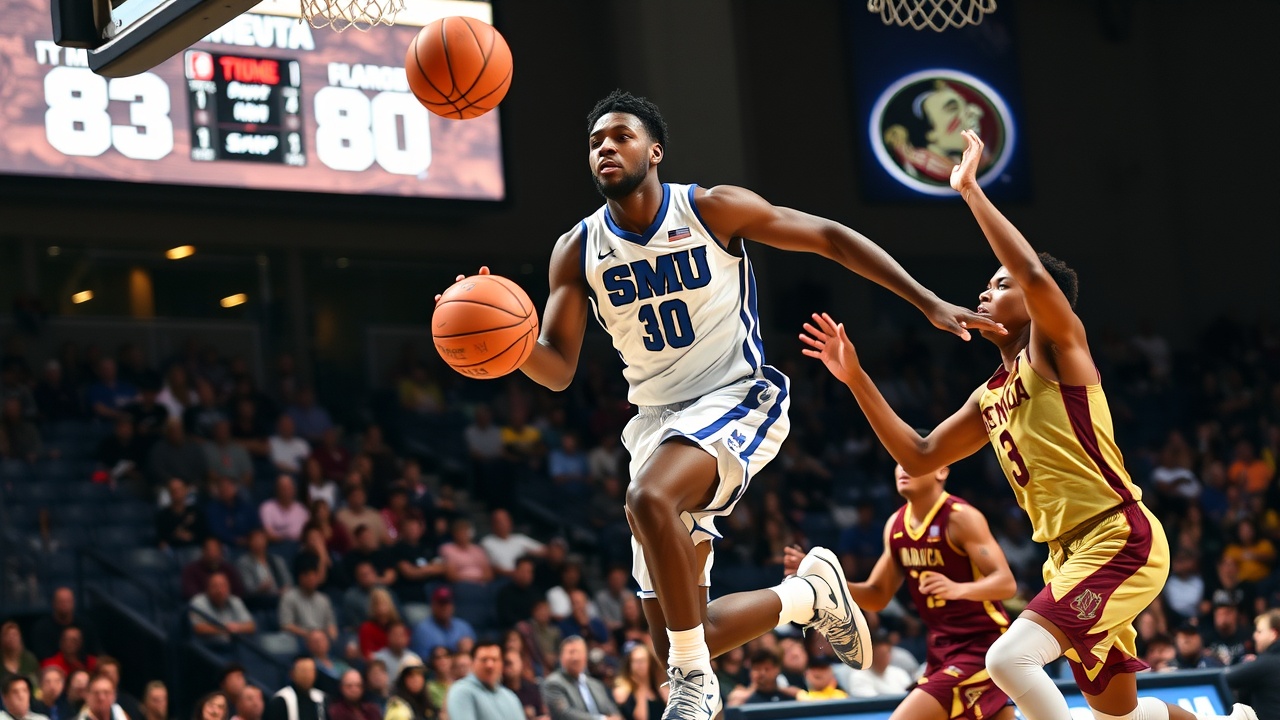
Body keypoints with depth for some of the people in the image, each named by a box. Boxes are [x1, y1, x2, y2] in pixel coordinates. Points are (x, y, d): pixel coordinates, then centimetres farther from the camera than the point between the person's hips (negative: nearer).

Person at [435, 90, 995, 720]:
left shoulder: (713, 210, -8)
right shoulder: (577, 251, 0)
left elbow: (828, 237, -1)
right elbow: (557, 369, -2)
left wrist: (929, 304, -5)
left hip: (737, 398, -5)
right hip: (657, 419, 5)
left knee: (648, 499, -37)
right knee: (673, 640, 2)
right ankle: (808, 597, 28)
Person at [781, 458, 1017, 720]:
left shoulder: (960, 518, -16)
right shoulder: (895, 525, 6)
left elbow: (1006, 583, -22)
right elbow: (878, 596, 10)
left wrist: (958, 589, -41)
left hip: (981, 646, -8)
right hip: (941, 648, 8)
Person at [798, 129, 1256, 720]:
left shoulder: (1057, 347, -5)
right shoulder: (989, 398, 17)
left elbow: (1037, 275, -26)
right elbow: (919, 457, 20)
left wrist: (970, 190, -19)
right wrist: (856, 378, 14)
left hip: (1119, 538, -9)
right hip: (1069, 552, 10)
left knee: (1010, 657, -24)